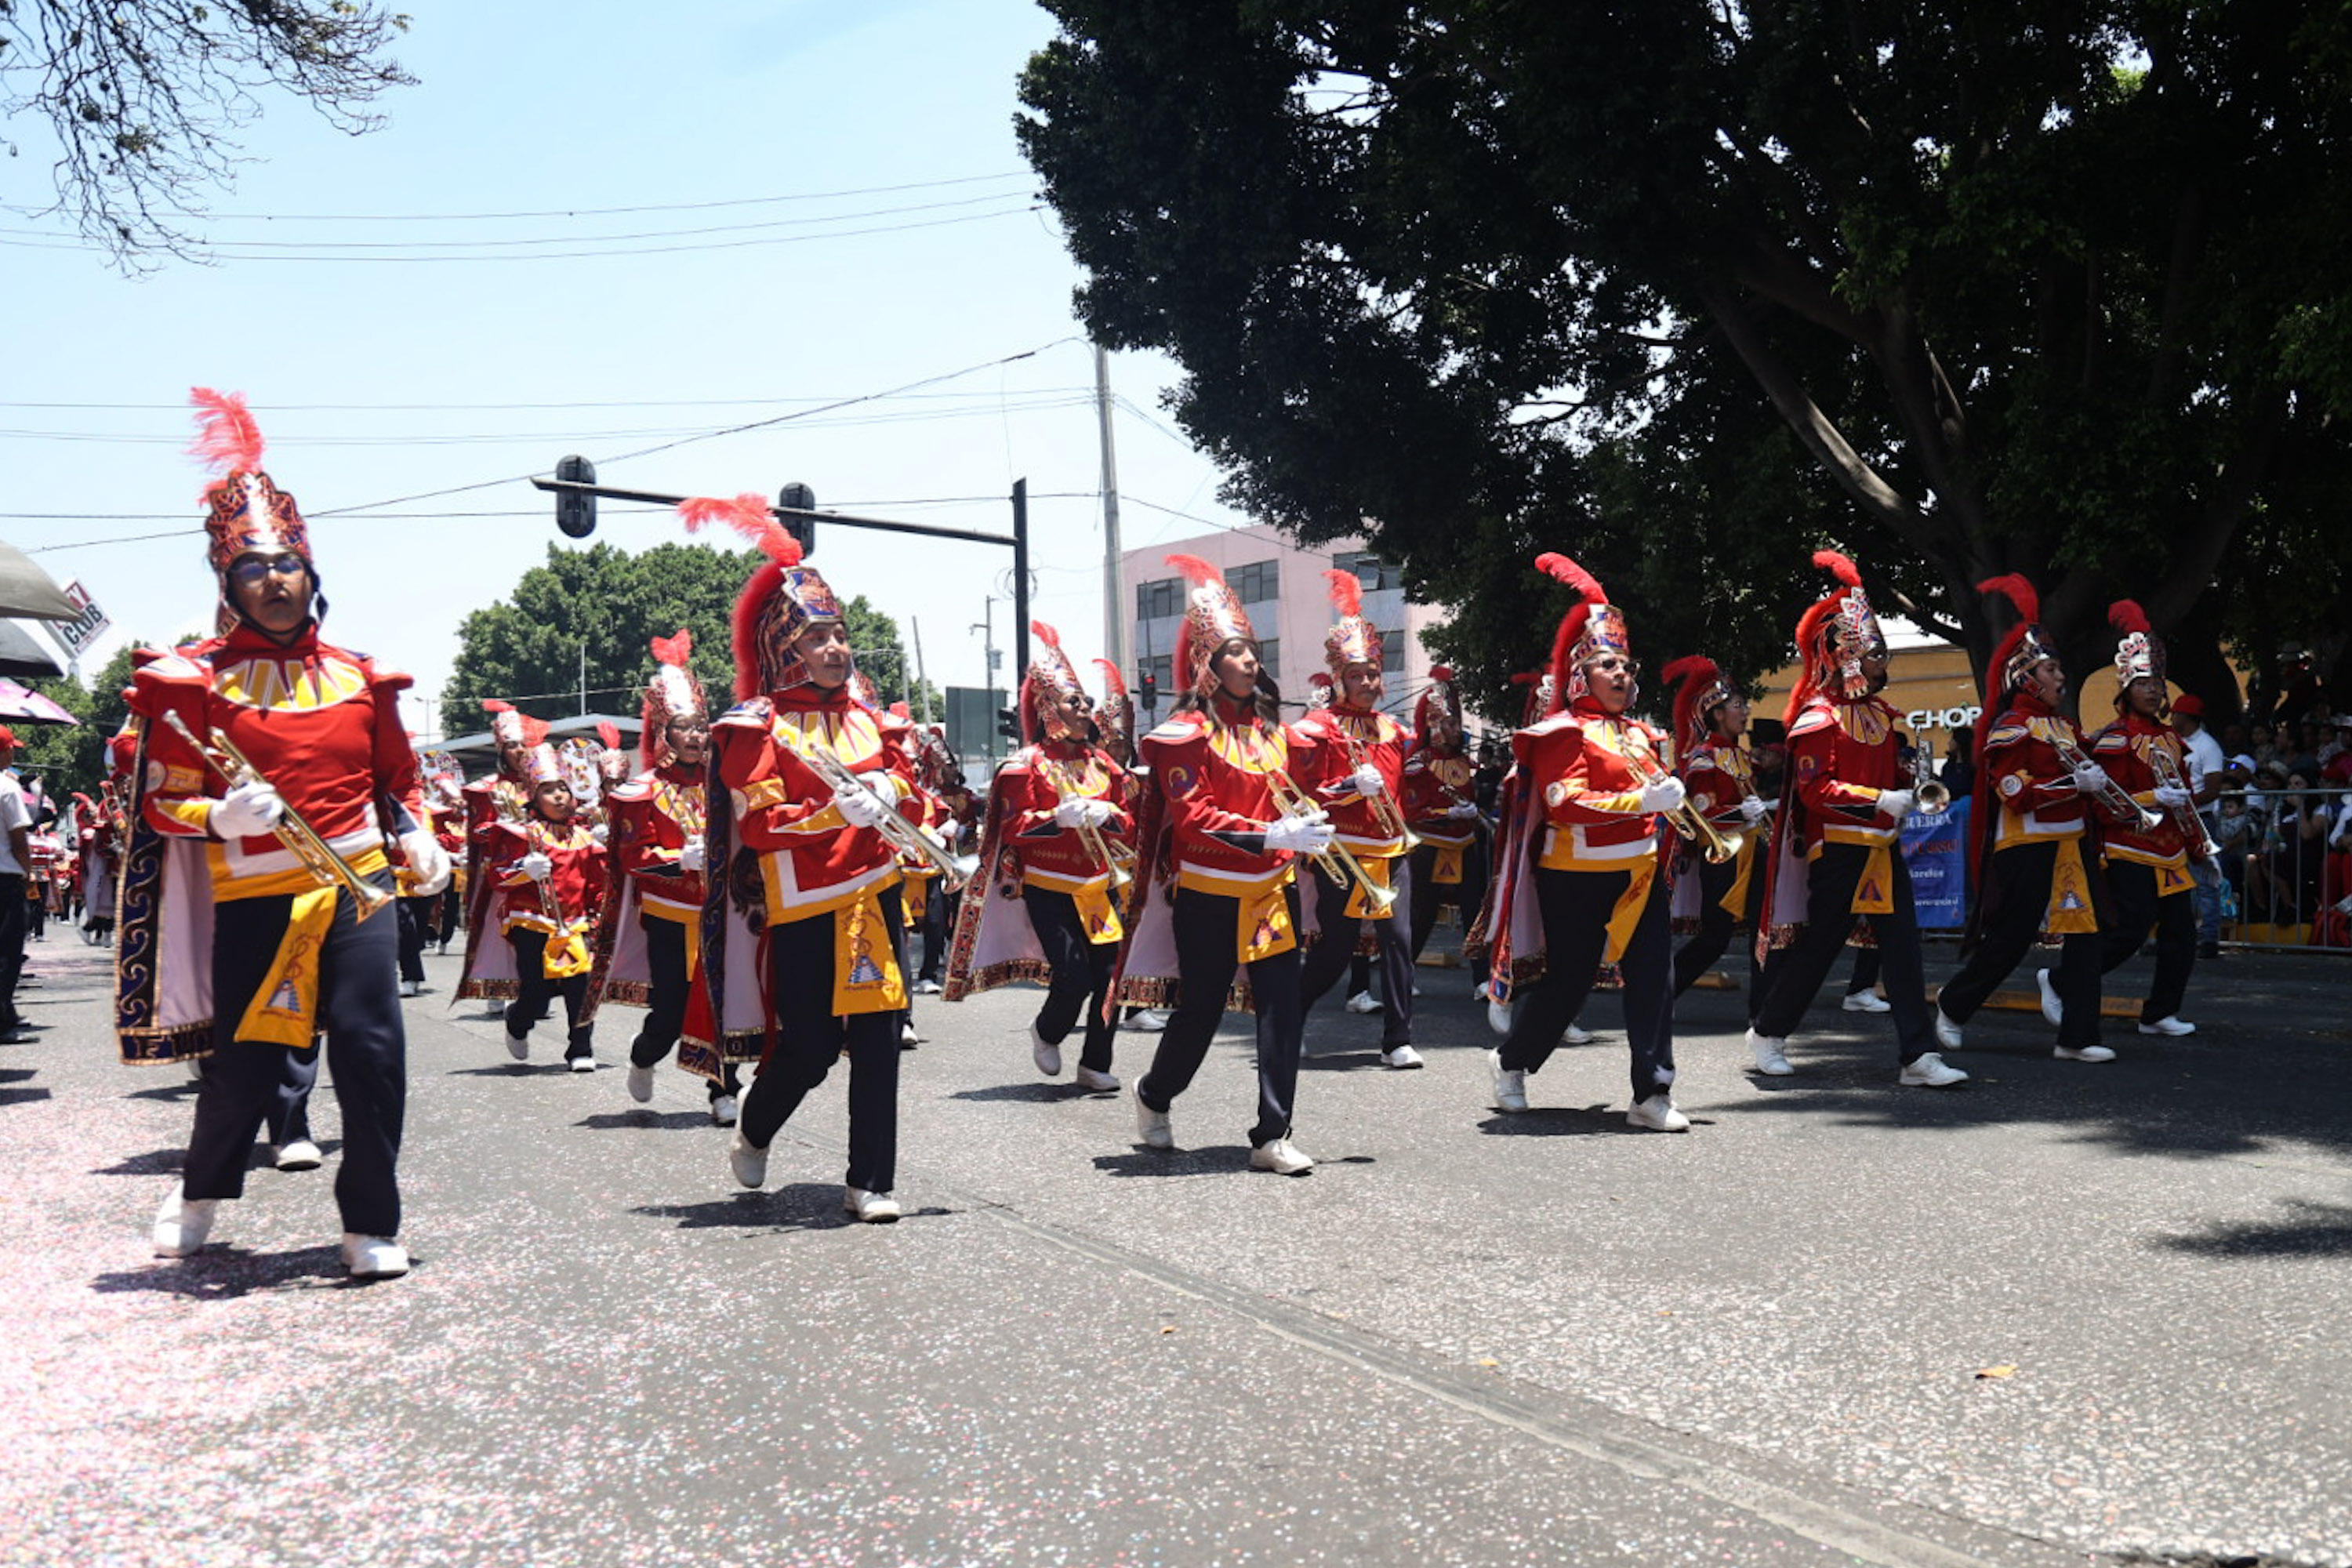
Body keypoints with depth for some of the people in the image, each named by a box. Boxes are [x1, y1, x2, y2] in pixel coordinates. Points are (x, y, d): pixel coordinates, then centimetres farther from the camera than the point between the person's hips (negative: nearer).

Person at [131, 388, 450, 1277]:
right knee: (248, 1057, 7)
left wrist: (416, 838, 0)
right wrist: (221, 814, -22)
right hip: (252, 896, -2)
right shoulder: (197, 679, -1)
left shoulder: (360, 677, 8)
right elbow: (163, 802, -1)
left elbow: (398, 780, 19)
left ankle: (372, 1226, 6)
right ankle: (202, 1191, 38)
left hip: (356, 885, 2)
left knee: (371, 1049, -8)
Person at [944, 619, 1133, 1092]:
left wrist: (1106, 814, -8)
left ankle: (1095, 1064, 12)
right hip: (1049, 889, -5)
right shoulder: (1029, 763, -3)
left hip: (1100, 886, 5)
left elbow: (1128, 826, 15)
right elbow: (1014, 828, -8)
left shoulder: (1102, 763, 13)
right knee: (1073, 976, -11)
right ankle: (1046, 1032, 21)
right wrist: (1058, 817, -23)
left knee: (1108, 975, -1)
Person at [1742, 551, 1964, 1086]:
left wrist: (1913, 787, 3)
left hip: (1884, 848, 7)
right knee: (1817, 946, 1)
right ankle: (1768, 1033, 19)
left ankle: (1918, 1057, 0)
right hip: (1839, 849, -7)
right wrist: (1880, 800, -23)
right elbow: (1814, 789, -18)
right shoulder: (1819, 717, -11)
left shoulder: (1882, 713, 14)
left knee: (1902, 946, 0)